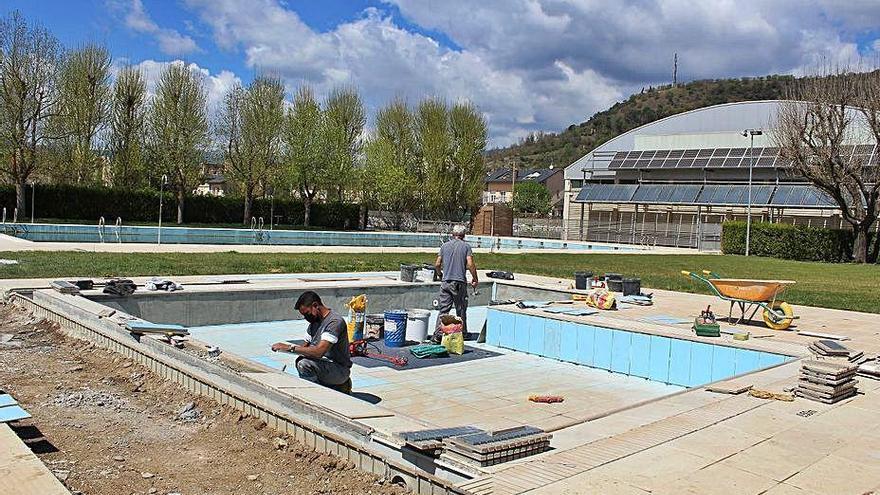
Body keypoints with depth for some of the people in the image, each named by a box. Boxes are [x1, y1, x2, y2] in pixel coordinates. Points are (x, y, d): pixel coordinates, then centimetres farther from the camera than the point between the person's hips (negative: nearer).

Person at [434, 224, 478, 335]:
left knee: (443, 309, 4)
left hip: (446, 282, 2)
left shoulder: (445, 245, 8)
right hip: (460, 282, -2)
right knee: (461, 310, 9)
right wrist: (475, 279, 3)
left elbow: (437, 265, 6)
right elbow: (470, 264, -10)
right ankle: (462, 333, 17)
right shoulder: (466, 246, 0)